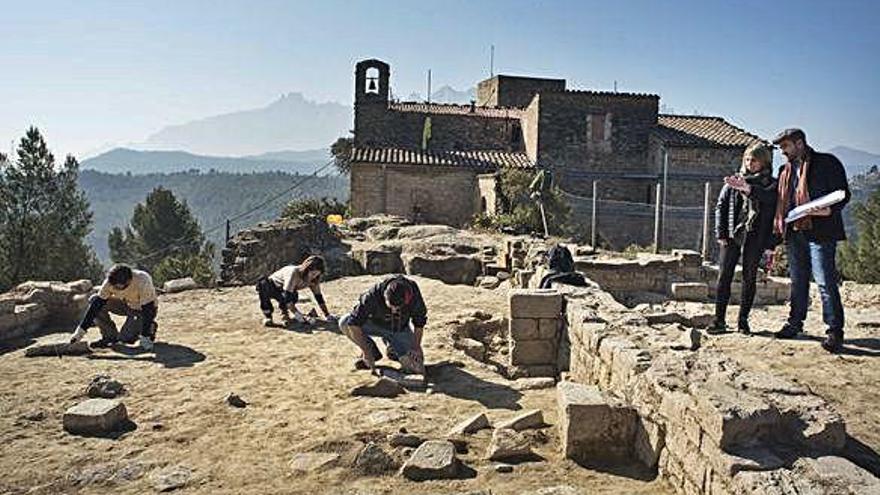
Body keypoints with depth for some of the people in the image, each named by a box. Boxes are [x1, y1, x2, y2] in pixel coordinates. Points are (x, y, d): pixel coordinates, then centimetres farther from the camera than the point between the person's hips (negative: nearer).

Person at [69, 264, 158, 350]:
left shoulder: (143, 282, -36)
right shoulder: (111, 282, -23)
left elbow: (147, 311, -33)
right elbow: (96, 304, -19)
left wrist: (145, 339, -34)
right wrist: (80, 331, -23)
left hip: (143, 308, -5)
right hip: (127, 304, 5)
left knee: (126, 337, -24)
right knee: (94, 300, -15)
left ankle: (150, 327, 4)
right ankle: (110, 336, -3)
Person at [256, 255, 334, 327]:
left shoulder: (314, 279, -16)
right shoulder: (294, 273, -36)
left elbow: (318, 296, -8)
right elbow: (287, 296, -41)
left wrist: (327, 315, -14)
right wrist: (298, 314, -47)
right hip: (270, 287, -4)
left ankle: (284, 313, -2)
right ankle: (267, 316, -25)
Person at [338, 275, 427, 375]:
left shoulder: (414, 295, -29)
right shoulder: (372, 296, -35)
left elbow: (419, 322, -11)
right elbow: (354, 323, -32)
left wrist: (416, 346, -18)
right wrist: (366, 351, -31)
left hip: (401, 329, 0)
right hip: (376, 324, 0)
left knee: (417, 367, -18)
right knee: (344, 323, -27)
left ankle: (392, 348, 13)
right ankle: (374, 353, -5)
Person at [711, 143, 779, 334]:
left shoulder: (772, 184, 4)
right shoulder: (734, 180, 9)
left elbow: (775, 214, -6)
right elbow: (721, 206, 8)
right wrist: (721, 233, 0)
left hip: (755, 238, -1)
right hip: (732, 235, 1)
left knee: (749, 279, 4)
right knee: (724, 277, -1)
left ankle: (743, 321, 13)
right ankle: (719, 320, 3)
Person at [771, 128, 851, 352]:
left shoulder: (827, 163, -1)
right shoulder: (785, 171, 19)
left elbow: (843, 194, -4)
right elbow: (780, 203, 20)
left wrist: (828, 210, -22)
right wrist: (778, 233, 13)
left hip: (820, 232, -6)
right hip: (794, 233, 7)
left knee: (826, 282, -8)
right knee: (798, 281, 14)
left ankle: (835, 331, -4)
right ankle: (795, 323, 24)